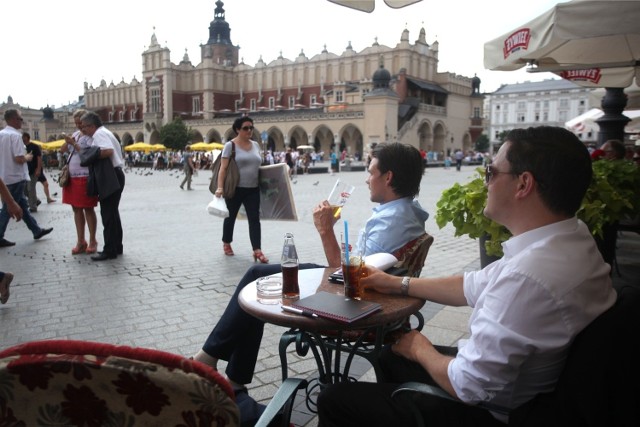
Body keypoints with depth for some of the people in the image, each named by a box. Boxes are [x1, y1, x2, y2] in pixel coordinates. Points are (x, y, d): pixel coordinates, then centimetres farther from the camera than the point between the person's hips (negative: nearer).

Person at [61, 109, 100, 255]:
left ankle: (92, 241, 8)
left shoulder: (91, 136, -8)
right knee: (76, 209, 9)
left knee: (88, 209, -1)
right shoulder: (75, 134, 14)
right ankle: (80, 241, 16)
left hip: (85, 178, -8)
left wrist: (73, 143, -17)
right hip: (72, 177, 8)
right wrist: (67, 142, -3)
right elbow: (63, 150, 16)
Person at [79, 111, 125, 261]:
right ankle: (116, 247, 22)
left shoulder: (99, 134, -11)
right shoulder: (103, 132, 21)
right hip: (113, 176, 11)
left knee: (108, 214, -7)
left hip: (110, 178, -11)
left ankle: (110, 250, -3)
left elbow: (108, 151, -27)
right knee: (112, 213, 15)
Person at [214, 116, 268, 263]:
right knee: (231, 217, 13)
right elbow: (223, 168, -13)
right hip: (235, 189, -4)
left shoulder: (255, 145, 9)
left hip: (253, 189, 4)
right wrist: (220, 187, -22)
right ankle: (226, 244, 34)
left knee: (254, 219, -5)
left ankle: (257, 251, -8)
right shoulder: (230, 145, -8)